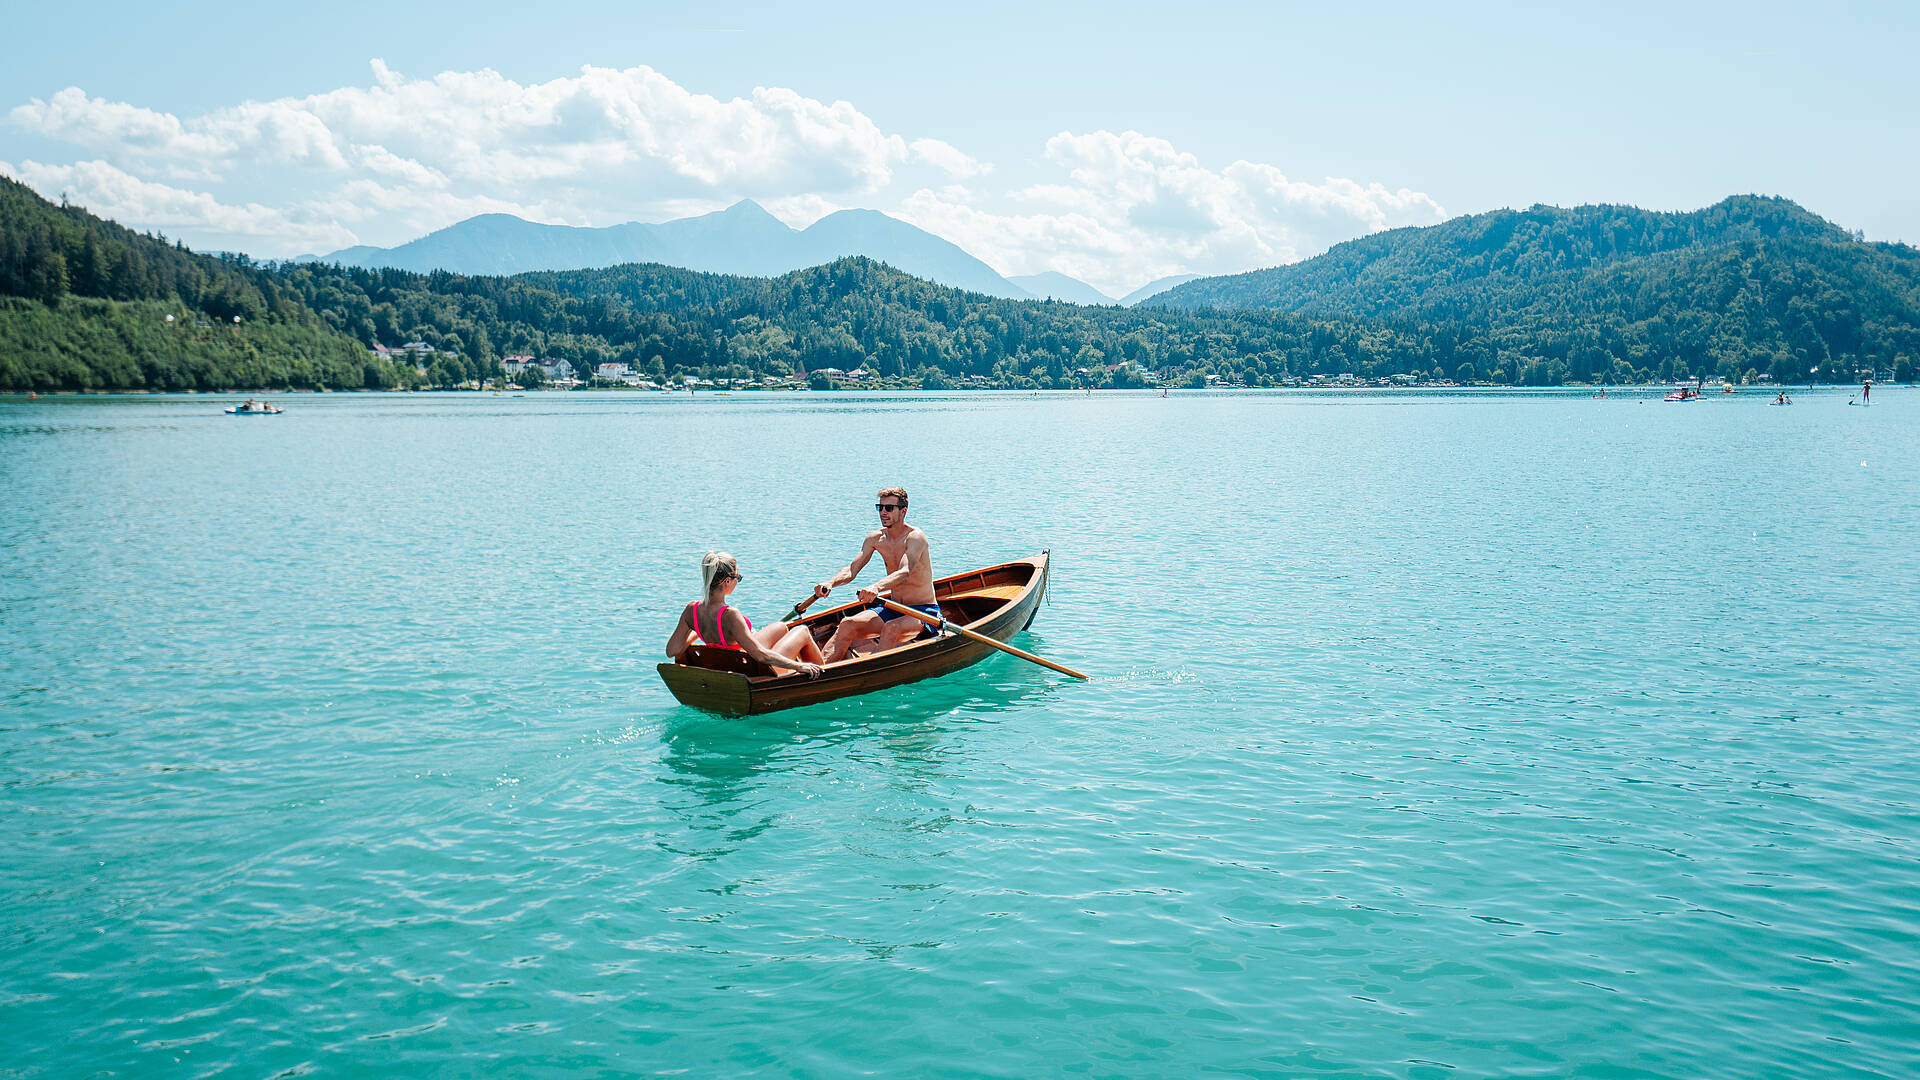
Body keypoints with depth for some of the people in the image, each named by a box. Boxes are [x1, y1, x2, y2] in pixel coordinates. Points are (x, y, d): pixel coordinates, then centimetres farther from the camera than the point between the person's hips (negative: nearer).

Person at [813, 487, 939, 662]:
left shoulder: (915, 537, -16)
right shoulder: (875, 538, 4)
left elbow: (905, 573, -33)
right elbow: (852, 570, -2)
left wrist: (876, 587, -52)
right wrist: (830, 583, -25)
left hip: (925, 611, -6)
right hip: (893, 608, 6)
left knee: (892, 628, -37)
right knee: (848, 624, -16)